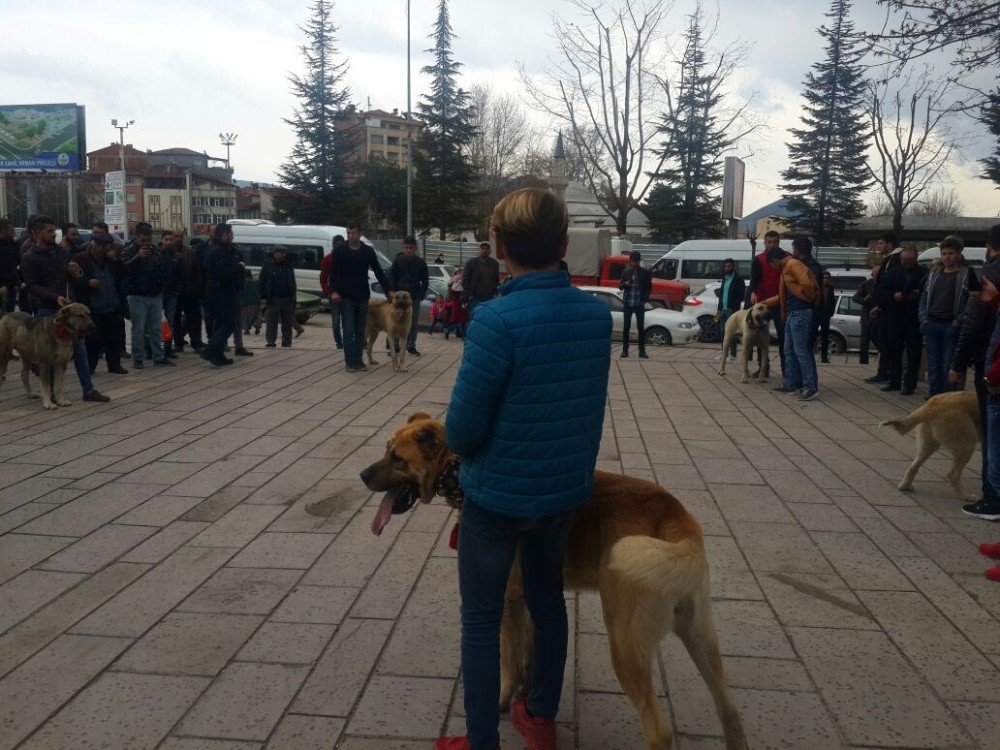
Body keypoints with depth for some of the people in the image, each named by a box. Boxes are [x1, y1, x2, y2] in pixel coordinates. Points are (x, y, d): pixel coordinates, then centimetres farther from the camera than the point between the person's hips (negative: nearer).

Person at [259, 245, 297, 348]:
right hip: (273, 299, -3)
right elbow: (262, 283, 2)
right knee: (272, 322, -2)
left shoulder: (289, 267, 14)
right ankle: (271, 342, 3)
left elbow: (292, 284, 17)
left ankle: (286, 342, 12)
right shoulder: (268, 267, 3)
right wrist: (263, 297, -6)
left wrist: (293, 297, 9)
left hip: (287, 299, 3)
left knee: (287, 322, 5)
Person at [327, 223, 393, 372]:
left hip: (363, 297, 2)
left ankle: (358, 360, 15)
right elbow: (333, 274, 1)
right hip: (346, 297, -2)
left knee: (360, 331, 7)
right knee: (349, 331, -5)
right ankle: (350, 362, -1)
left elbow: (379, 272, 6)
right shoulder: (339, 252, 0)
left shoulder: (368, 251, 5)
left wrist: (389, 290, 0)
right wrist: (334, 291, -14)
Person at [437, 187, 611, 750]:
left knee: (482, 621, 11)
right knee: (548, 600, 23)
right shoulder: (599, 314, -5)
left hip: (498, 494, -6)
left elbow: (462, 427, -19)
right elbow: (586, 403, 5)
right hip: (565, 490, 6)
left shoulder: (498, 319, -24)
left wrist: (469, 452, 2)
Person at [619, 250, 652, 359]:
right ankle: (625, 350, 10)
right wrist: (625, 284, -15)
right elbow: (620, 286, 7)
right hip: (628, 304, 1)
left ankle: (642, 351, 6)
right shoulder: (626, 272, 3)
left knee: (641, 327, 1)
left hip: (639, 304, -1)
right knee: (626, 327, 4)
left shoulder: (645, 273, -1)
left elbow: (649, 287, 6)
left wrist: (645, 299, -4)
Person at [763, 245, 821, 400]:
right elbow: (783, 295, 30)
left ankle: (811, 386, -8)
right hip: (792, 313, 11)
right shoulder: (786, 268, 21)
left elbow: (807, 284, -25)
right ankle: (791, 384, 20)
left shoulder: (793, 264, -10)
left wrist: (800, 295, -8)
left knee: (801, 350, -10)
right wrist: (766, 303, 35)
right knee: (789, 351, 14)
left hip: (801, 313, -11)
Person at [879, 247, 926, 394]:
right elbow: (883, 291, 7)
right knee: (893, 349, 9)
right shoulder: (894, 272, 8)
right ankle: (894, 381, 20)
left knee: (913, 352, 0)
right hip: (895, 318, 4)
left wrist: (918, 294, -21)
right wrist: (893, 295, -10)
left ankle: (909, 383, 6)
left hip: (915, 319, -4)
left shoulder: (924, 273, -3)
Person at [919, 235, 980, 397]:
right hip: (932, 325, 5)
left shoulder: (967, 274, -2)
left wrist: (959, 322, -14)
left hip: (951, 327, -5)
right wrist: (924, 318, 4)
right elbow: (924, 298, 19)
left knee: (949, 366, -4)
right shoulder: (934, 274, 14)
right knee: (933, 365, 8)